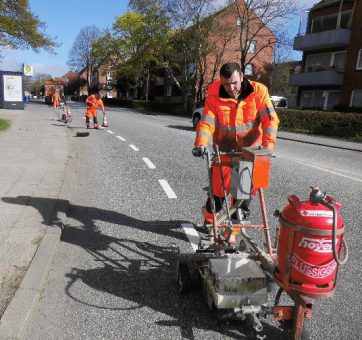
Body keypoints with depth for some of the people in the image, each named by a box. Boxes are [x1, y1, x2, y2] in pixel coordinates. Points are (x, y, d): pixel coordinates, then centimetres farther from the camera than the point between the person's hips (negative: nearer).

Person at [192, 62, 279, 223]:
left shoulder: (258, 91, -14)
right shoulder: (214, 95, -14)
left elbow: (270, 119, -18)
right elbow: (206, 122, -18)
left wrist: (268, 144, -30)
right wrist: (201, 144, -34)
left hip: (250, 147, 1)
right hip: (224, 147, 0)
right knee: (219, 183, 0)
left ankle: (242, 213, 24)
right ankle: (210, 217, 23)